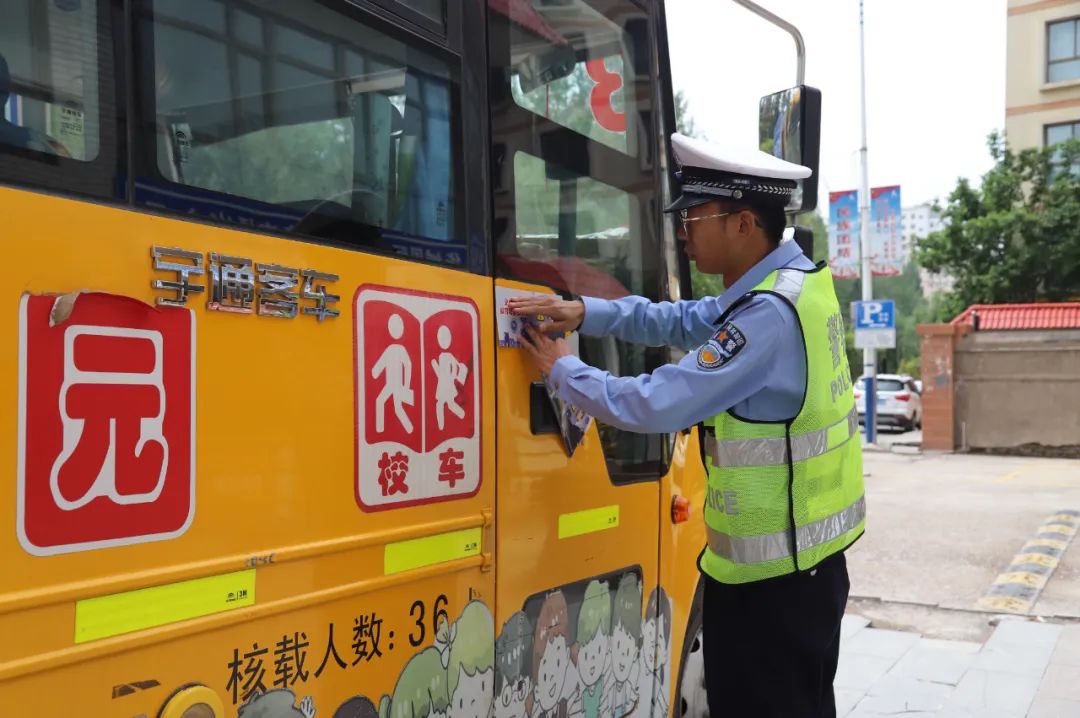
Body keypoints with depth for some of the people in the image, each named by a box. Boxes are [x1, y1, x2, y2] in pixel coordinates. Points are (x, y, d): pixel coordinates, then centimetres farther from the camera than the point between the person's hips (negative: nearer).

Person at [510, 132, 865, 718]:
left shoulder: (770, 316, -25)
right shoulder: (797, 276, 6)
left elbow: (656, 404, -26)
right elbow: (685, 322, 11)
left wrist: (562, 369, -11)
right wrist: (585, 312, -1)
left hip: (771, 574, -10)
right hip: (806, 556, 10)